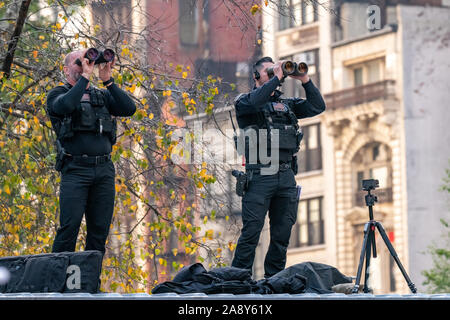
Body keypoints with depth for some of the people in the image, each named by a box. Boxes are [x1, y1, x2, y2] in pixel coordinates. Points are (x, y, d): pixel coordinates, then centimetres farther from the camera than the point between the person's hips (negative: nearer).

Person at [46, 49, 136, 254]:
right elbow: (65, 105, -18)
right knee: (69, 227, -12)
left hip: (104, 169, 5)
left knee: (100, 229, 3)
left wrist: (108, 80, -3)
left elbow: (129, 109, 3)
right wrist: (85, 76, -13)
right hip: (75, 170, -5)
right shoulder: (58, 94, 7)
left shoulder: (102, 96, 20)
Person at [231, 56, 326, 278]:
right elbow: (255, 101, -17)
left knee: (282, 234, 5)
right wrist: (277, 77, -10)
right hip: (259, 175, -5)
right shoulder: (245, 102, 7)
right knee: (251, 231, -10)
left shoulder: (288, 104, 22)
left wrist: (304, 80, 4)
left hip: (286, 176, 5)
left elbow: (317, 106, 13)